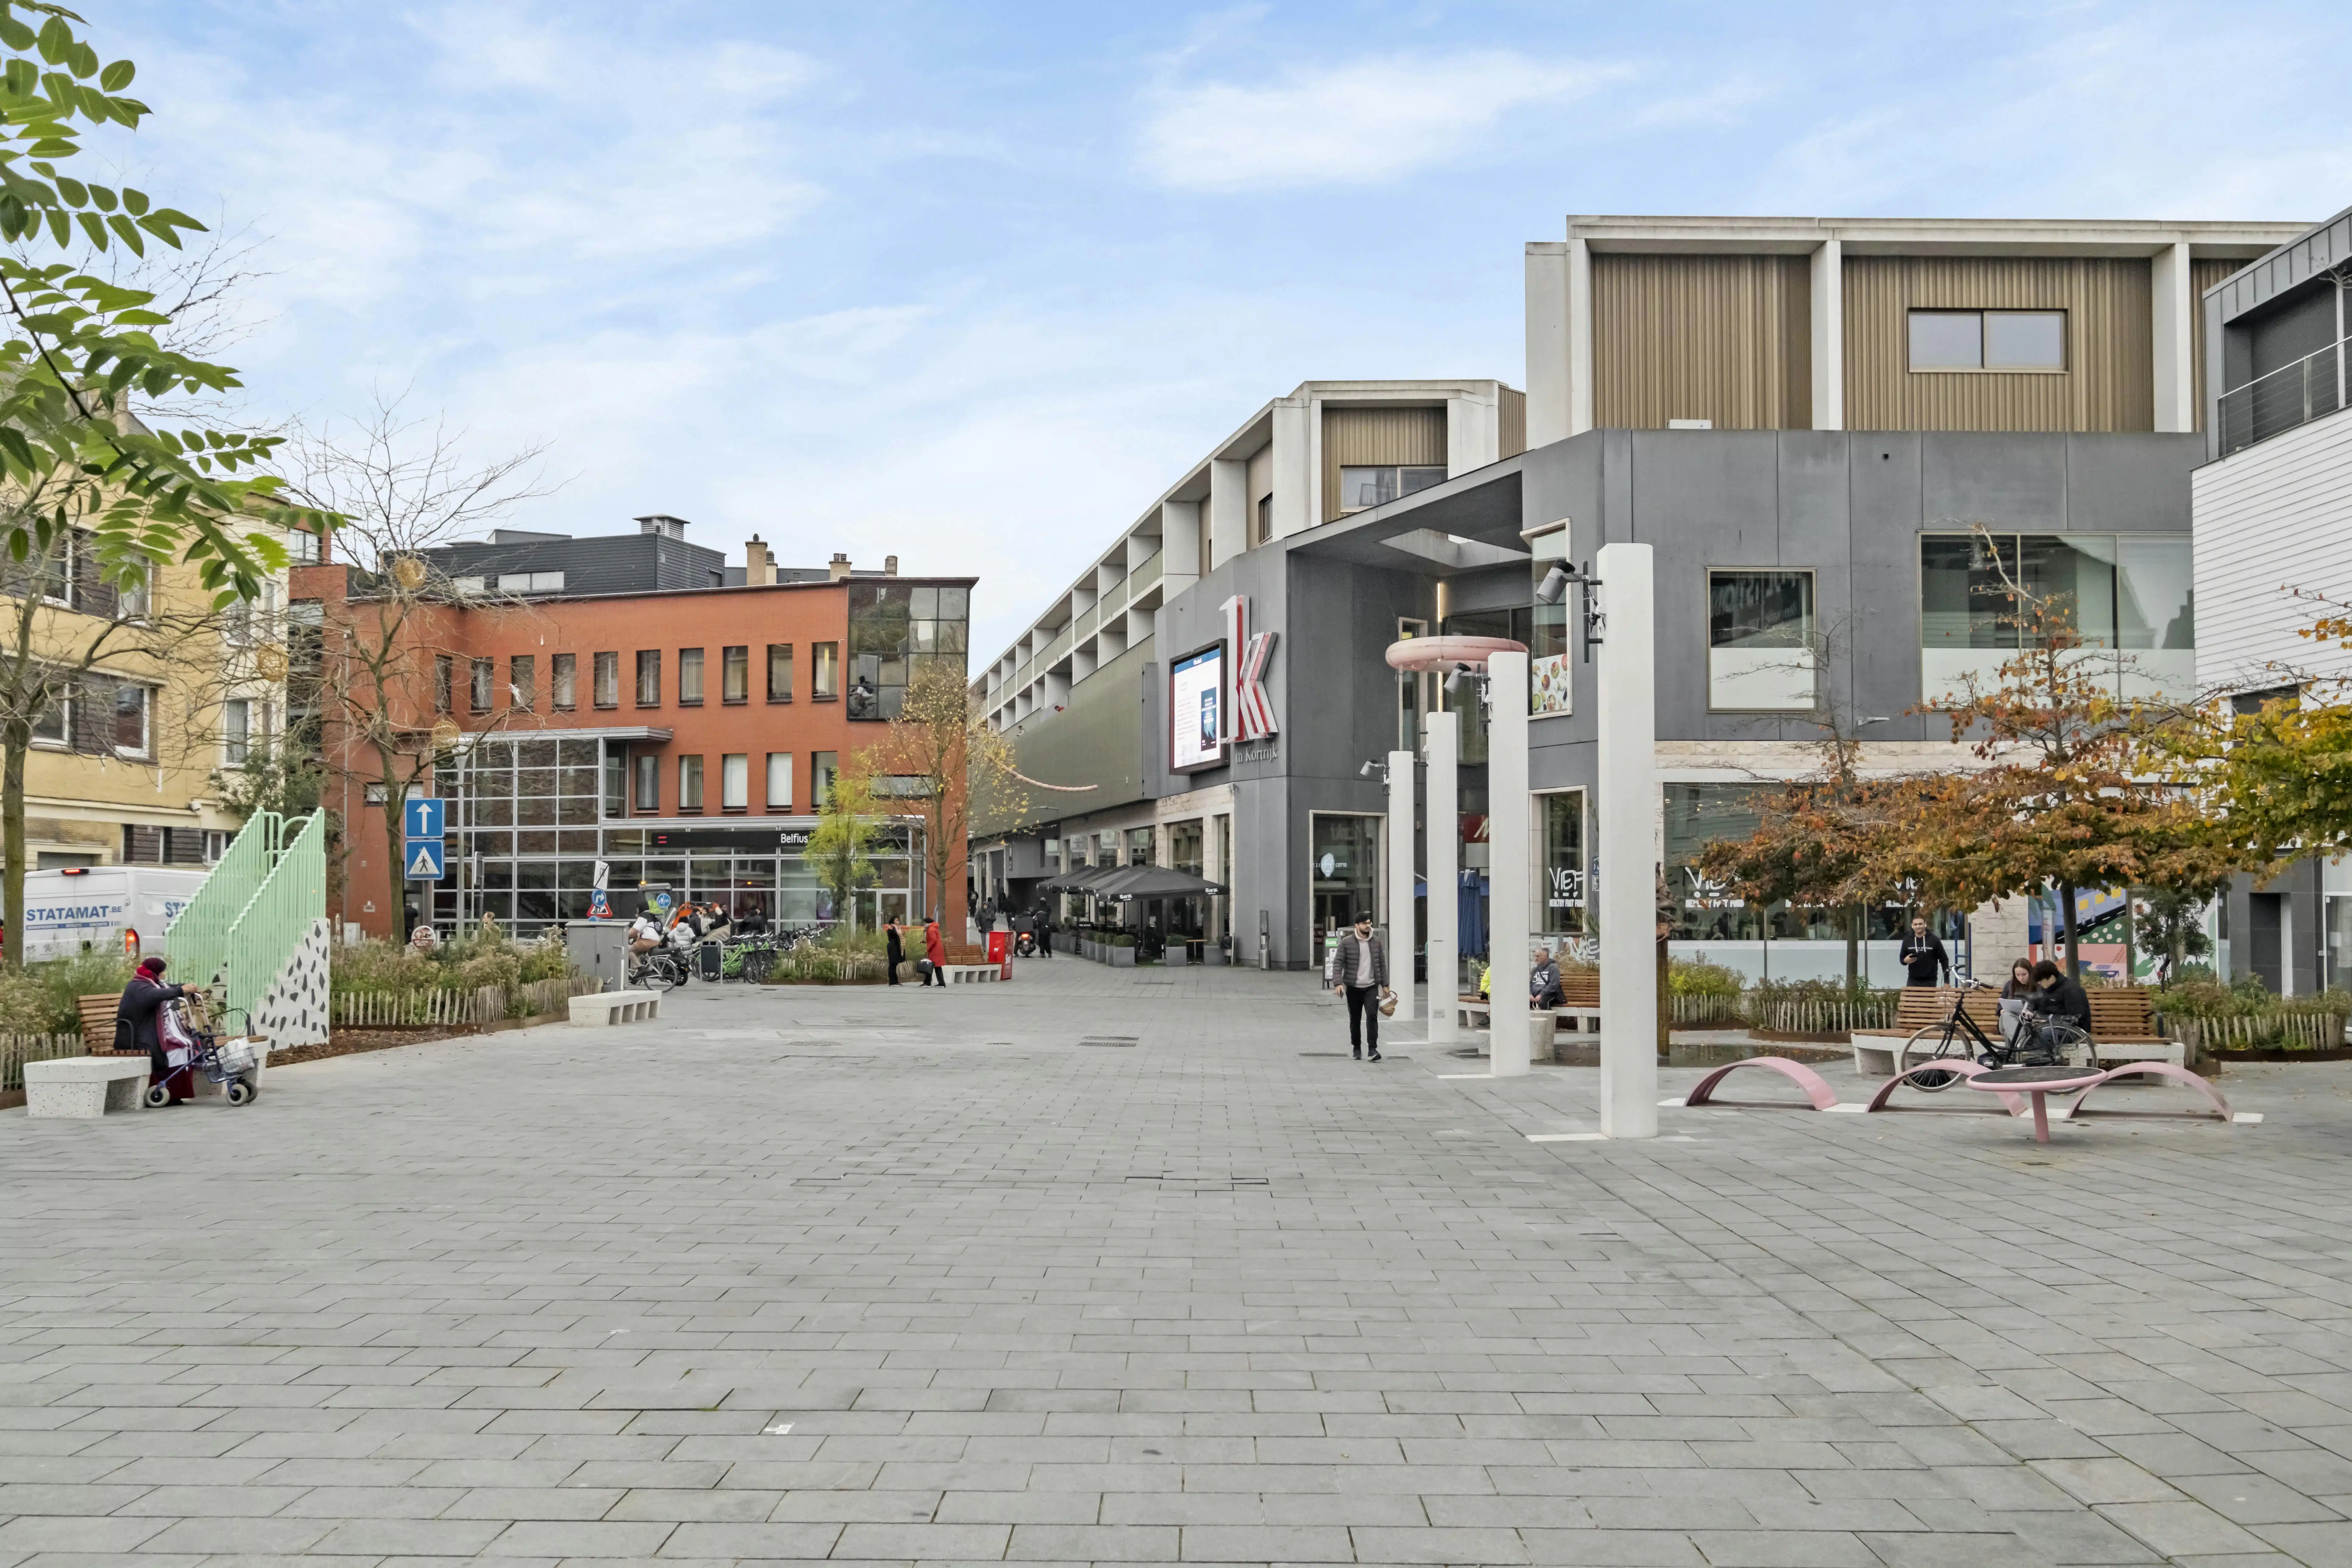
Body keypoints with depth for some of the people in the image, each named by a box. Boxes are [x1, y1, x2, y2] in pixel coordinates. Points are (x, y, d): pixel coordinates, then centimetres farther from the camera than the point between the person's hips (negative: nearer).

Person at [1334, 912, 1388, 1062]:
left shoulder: (1376, 942, 6)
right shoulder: (1346, 943, -3)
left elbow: (1382, 964, 11)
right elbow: (1339, 963, -4)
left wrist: (1385, 985, 8)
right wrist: (1339, 983, -15)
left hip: (1372, 987, 1)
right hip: (1354, 988, -1)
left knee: (1372, 1016, -13)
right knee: (1355, 1019, 8)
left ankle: (1373, 1048, -13)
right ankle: (1357, 1048, 23)